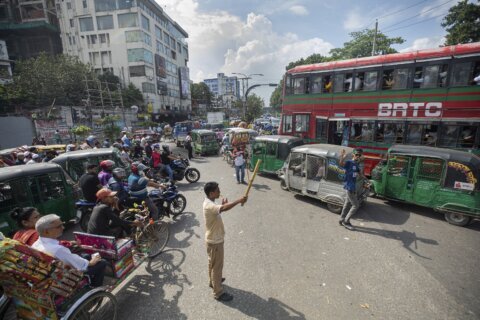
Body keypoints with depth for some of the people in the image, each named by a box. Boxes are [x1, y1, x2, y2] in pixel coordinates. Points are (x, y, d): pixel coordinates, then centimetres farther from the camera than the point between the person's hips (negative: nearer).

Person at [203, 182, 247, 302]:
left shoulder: (210, 202, 0)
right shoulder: (209, 205, -32)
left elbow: (219, 210, 16)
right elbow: (223, 209, -51)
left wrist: (223, 204, 1)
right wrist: (238, 201, -48)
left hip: (213, 239, 10)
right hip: (215, 241, -10)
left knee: (212, 263, 27)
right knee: (217, 266, 7)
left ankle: (213, 281, 49)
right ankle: (218, 293, 23)